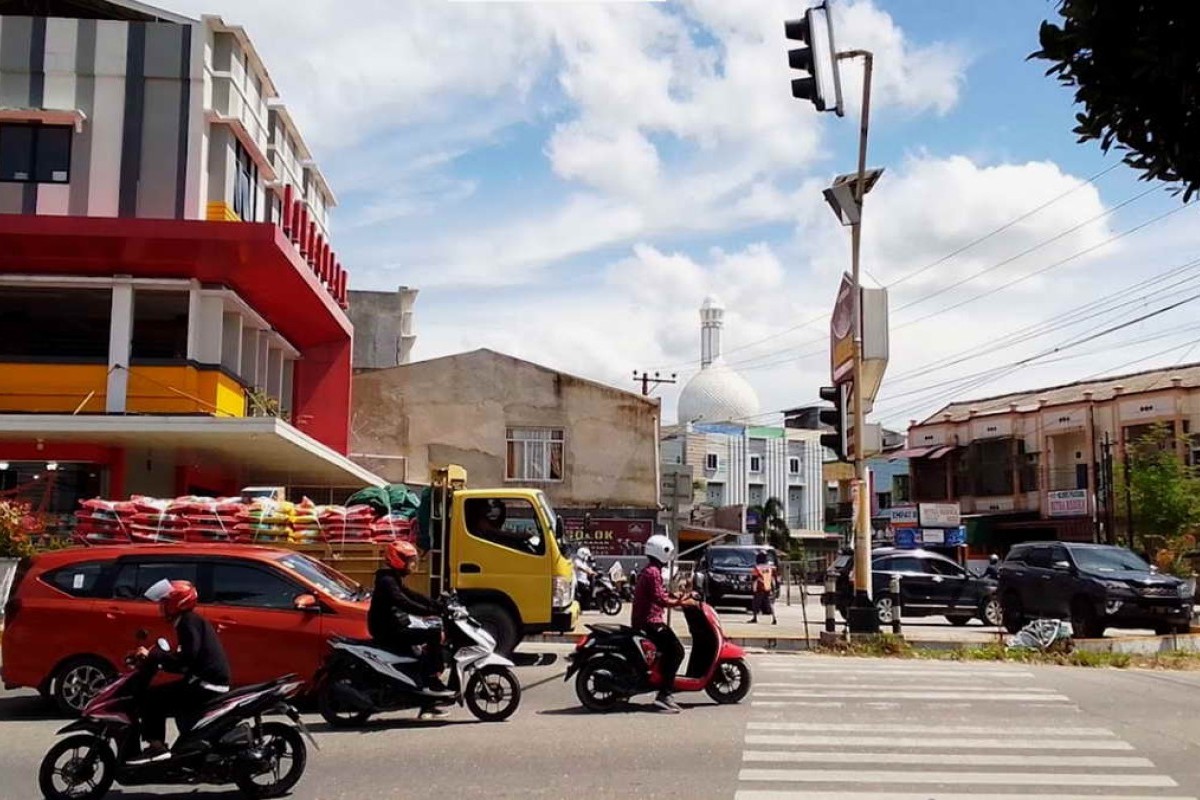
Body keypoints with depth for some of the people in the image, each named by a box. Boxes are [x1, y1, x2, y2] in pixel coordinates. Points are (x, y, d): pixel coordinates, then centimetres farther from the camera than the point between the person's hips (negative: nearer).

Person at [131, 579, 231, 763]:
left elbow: (187, 657, -23)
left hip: (206, 684, -11)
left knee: (150, 698, -12)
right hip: (212, 682, 11)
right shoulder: (192, 620, 20)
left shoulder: (188, 621, -10)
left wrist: (152, 656, -19)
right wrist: (160, 662, 18)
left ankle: (156, 746, -14)